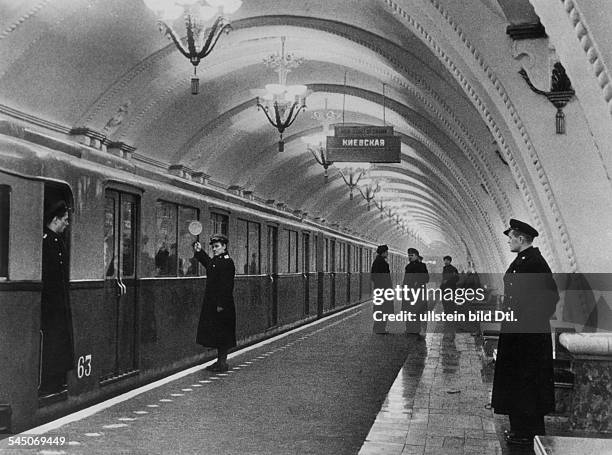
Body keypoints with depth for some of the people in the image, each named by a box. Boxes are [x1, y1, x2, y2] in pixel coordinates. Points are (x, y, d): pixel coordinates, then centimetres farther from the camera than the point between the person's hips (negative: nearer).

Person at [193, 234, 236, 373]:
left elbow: (226, 286, -20)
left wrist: (221, 305, -22)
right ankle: (220, 360, 22)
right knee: (215, 334, 13)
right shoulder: (214, 261, 12)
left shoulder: (227, 262, -15)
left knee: (222, 334, -2)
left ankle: (223, 363, 6)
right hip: (212, 304, 9)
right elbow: (207, 263, 39)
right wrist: (199, 251, 27)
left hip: (222, 305, -9)